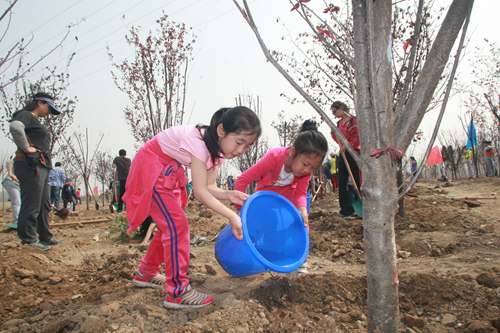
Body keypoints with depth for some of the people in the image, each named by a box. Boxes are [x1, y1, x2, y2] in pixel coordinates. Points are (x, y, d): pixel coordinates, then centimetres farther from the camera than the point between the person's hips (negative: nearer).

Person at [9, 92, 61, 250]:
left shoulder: (36, 121, 22)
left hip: (41, 166, 10)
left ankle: (44, 236, 24)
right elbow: (15, 126, -29)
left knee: (44, 204, 15)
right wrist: (26, 148, -22)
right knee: (31, 205, -7)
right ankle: (29, 241, -1)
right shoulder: (26, 115, -6)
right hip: (31, 165, -10)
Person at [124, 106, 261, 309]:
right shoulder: (199, 141, -32)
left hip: (169, 172, 9)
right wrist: (232, 217, -32)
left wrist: (228, 195, -25)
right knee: (177, 225, -14)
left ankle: (146, 274, 31)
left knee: (170, 224, 13)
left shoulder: (218, 149, -6)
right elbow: (200, 192, -31)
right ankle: (177, 291, -7)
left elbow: (208, 187, -6)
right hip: (151, 168, -9)